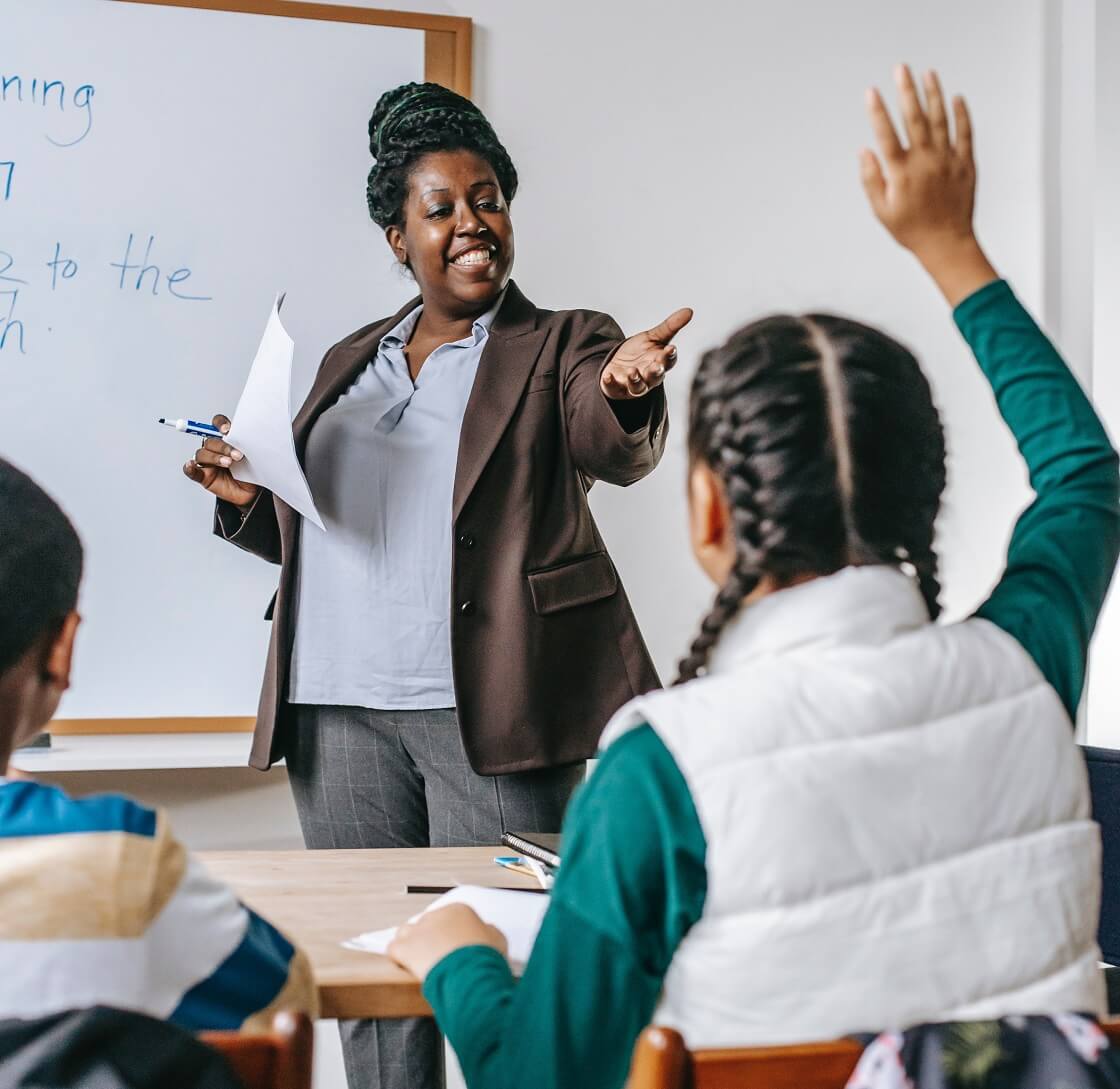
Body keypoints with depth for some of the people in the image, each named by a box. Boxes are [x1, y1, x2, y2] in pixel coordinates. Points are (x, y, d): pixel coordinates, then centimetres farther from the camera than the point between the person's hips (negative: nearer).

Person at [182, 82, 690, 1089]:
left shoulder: (562, 347, 5)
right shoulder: (350, 362, 19)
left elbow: (615, 451, -16)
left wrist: (626, 392, -39)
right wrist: (248, 498, 3)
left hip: (487, 705, -4)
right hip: (337, 706, 5)